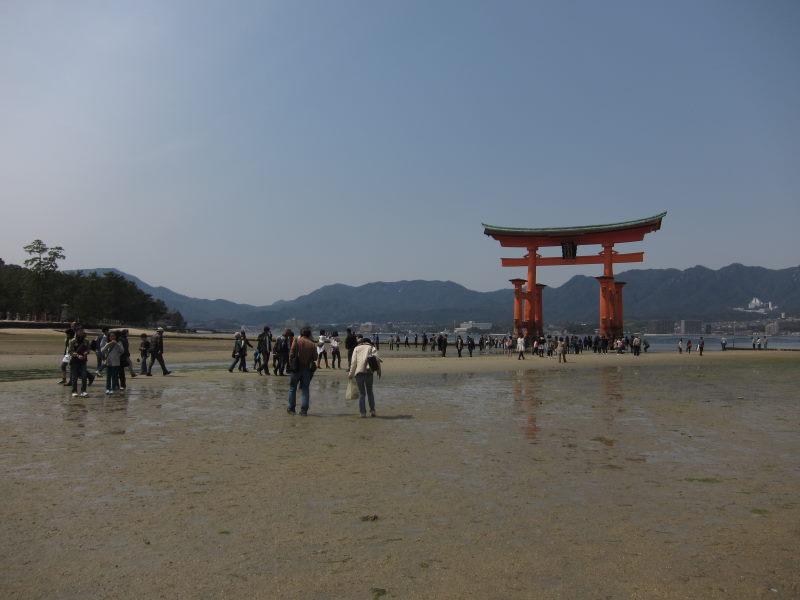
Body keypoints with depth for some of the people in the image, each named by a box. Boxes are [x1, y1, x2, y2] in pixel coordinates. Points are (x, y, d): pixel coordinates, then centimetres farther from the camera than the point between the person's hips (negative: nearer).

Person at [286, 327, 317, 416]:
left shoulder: (296, 341, -5)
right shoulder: (312, 344, 0)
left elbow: (291, 354, -6)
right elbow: (315, 358, -1)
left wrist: (291, 365, 3)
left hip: (296, 369, -1)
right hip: (307, 369, 1)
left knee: (292, 388, 12)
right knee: (305, 389, 8)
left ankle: (291, 408, 15)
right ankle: (304, 410, 4)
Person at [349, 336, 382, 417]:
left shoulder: (356, 348, 15)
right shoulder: (371, 347, 15)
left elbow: (353, 362, 6)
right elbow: (377, 358, 1)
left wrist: (351, 374, 9)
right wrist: (378, 370, 9)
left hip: (359, 372, 0)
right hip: (368, 371, 0)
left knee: (361, 393, 9)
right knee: (369, 391, 16)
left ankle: (363, 413, 4)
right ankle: (372, 410, 9)